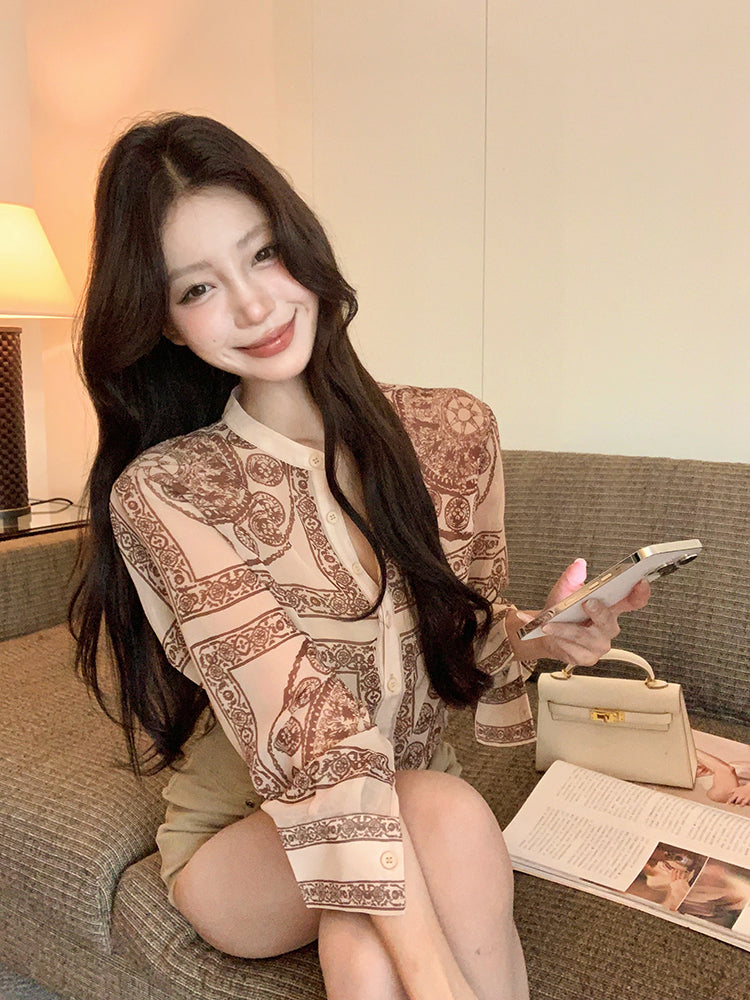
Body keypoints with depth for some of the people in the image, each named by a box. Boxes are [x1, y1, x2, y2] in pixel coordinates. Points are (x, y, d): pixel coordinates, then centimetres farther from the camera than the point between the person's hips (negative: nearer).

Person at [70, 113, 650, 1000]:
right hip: (237, 841, -2)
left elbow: (462, 630, 5)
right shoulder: (161, 493, -17)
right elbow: (307, 725, -26)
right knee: (449, 819, -30)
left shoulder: (453, 433, -5)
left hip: (413, 805, 3)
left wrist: (530, 637, -17)